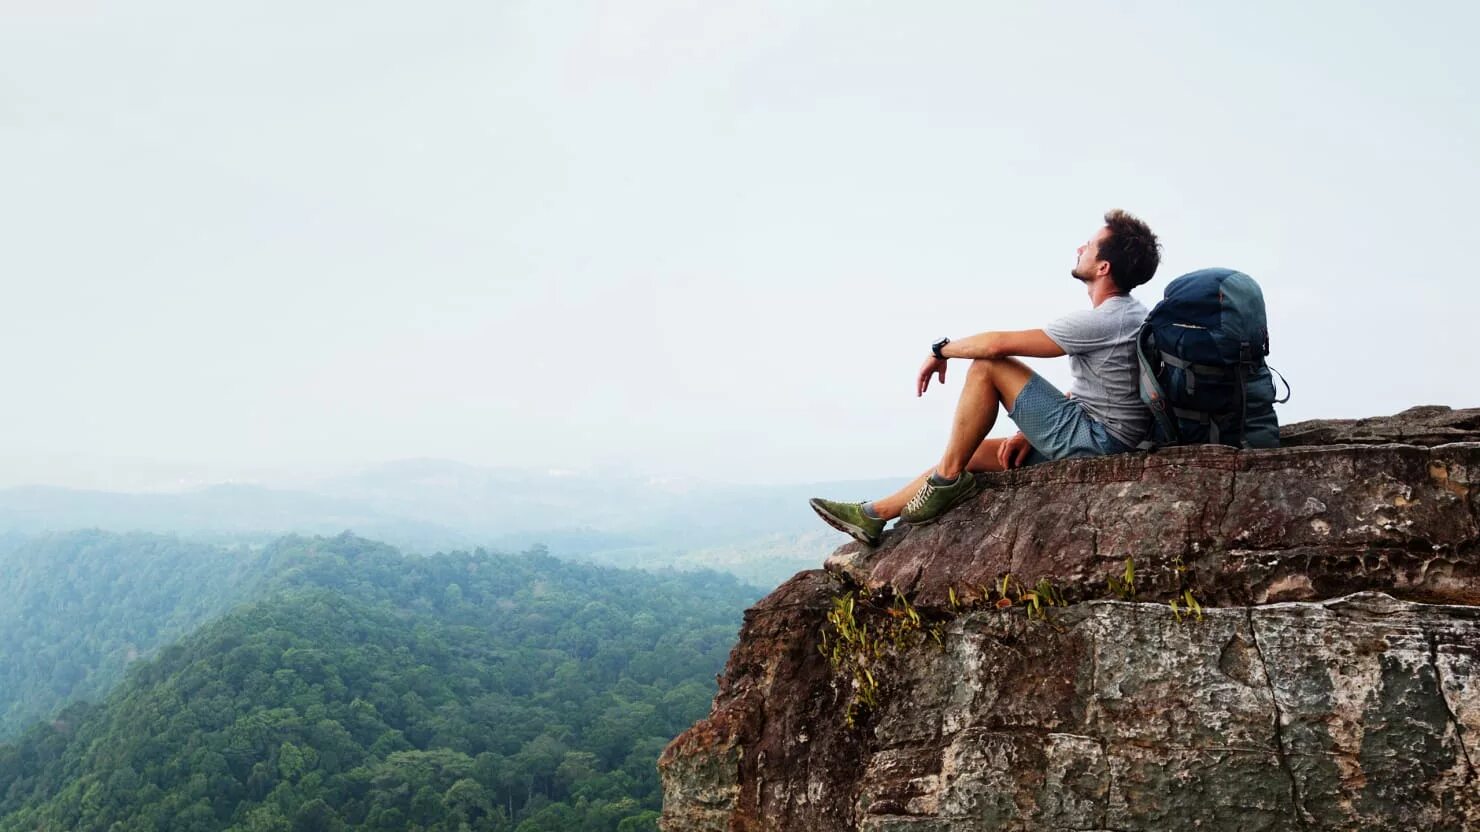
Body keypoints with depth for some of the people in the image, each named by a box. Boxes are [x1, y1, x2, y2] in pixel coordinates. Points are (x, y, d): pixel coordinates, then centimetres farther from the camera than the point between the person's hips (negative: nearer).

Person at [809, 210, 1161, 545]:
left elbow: (997, 343, -19)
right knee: (966, 455, 12)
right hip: (1100, 440, 10)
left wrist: (941, 350, -2)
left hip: (1092, 439, -10)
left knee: (987, 366, -13)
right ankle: (873, 515, 15)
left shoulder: (1102, 321, -20)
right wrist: (1031, 433, 11)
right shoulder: (1127, 314, 13)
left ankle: (948, 480, -5)